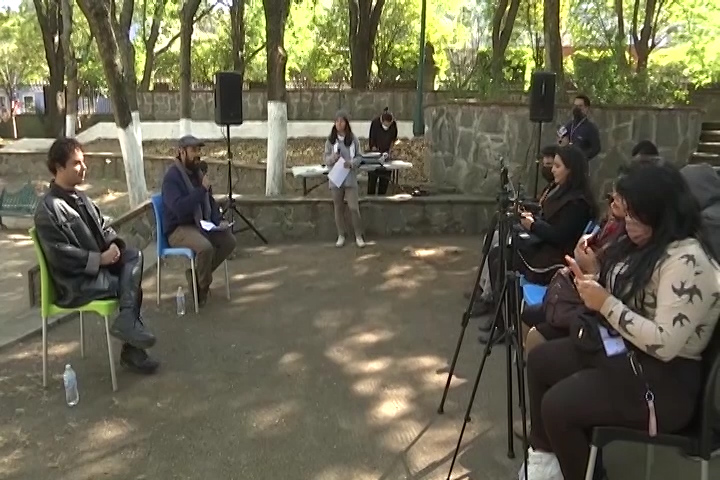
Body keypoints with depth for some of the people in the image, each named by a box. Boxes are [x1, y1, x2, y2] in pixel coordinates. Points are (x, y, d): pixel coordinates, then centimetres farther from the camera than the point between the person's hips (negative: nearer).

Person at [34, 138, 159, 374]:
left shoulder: (80, 197, 11)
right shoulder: (47, 209, -17)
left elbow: (103, 226, 17)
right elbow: (60, 255, -21)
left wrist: (113, 244, -5)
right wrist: (100, 259, -20)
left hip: (98, 264, 8)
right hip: (74, 282, -8)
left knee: (134, 255, -16)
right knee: (131, 287, -16)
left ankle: (126, 319, -21)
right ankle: (132, 351, -4)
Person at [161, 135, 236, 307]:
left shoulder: (198, 172, 9)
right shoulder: (172, 177, -17)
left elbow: (210, 201, 17)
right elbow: (179, 207, -30)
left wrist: (219, 221, 0)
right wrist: (202, 189, -26)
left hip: (200, 224, 8)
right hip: (178, 229, -8)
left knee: (229, 240, -9)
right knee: (205, 247, -33)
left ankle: (195, 273, 5)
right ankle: (202, 287, -7)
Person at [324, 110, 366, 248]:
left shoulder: (353, 139, -2)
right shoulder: (330, 140, 0)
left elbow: (359, 157, 3)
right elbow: (325, 159, 1)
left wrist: (352, 163, -17)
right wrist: (333, 157, -20)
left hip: (350, 178, -1)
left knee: (354, 207, -3)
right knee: (338, 208, 9)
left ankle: (359, 235, 10)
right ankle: (341, 235, 21)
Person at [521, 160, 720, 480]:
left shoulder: (687, 261, -23)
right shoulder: (641, 245, 7)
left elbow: (665, 343, -29)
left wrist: (606, 304, -26)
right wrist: (594, 284, -3)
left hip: (662, 380, -10)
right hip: (617, 349, 11)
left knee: (557, 406, -24)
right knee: (540, 360, 13)